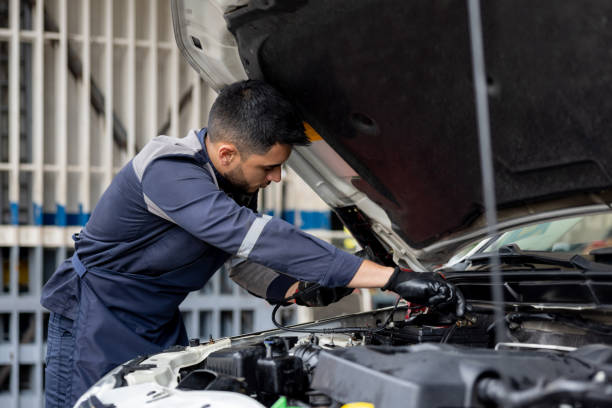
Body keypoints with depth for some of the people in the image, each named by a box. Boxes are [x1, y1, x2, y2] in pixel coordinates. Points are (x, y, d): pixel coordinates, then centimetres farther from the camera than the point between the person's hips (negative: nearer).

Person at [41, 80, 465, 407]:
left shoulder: (237, 180, -4)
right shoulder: (168, 173, -33)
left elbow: (243, 259, 10)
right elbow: (260, 238, -43)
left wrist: (299, 290, -13)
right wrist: (393, 278, -47)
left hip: (159, 324, 8)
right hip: (95, 315, -8)